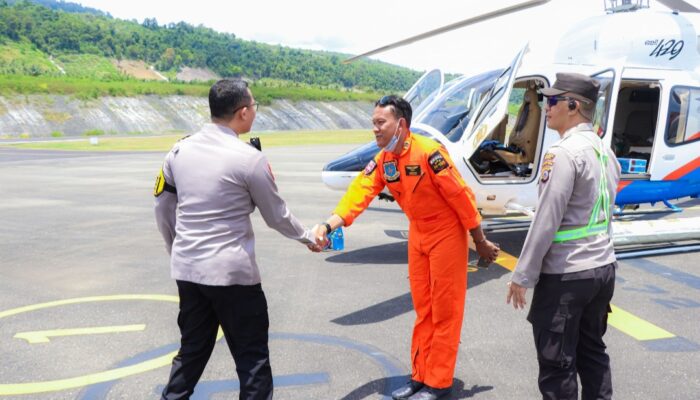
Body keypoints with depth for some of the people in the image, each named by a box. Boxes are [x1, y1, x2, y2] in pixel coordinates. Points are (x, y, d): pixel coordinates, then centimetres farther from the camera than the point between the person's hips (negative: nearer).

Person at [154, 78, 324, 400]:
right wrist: (308, 238, 15)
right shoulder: (249, 158, -13)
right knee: (251, 356, 8)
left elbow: (162, 209, 12)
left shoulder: (179, 149, 3)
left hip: (187, 270, 6)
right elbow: (276, 216, -2)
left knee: (192, 350, 21)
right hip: (232, 272, -6)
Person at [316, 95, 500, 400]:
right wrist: (328, 225, -30)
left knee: (444, 310, 1)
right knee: (422, 308, 13)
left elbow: (461, 197, -19)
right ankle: (420, 375, 24)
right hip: (417, 234, 7)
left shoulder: (429, 153, -25)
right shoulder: (382, 161, -3)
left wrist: (480, 242, -12)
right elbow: (358, 194, -14)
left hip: (447, 234, -7)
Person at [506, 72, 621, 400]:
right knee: (592, 353, 18)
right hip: (603, 268, 9)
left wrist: (522, 276, -14)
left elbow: (546, 221, -19)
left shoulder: (565, 153, -17)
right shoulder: (605, 152, 10)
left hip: (566, 275, -9)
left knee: (556, 365, 1)